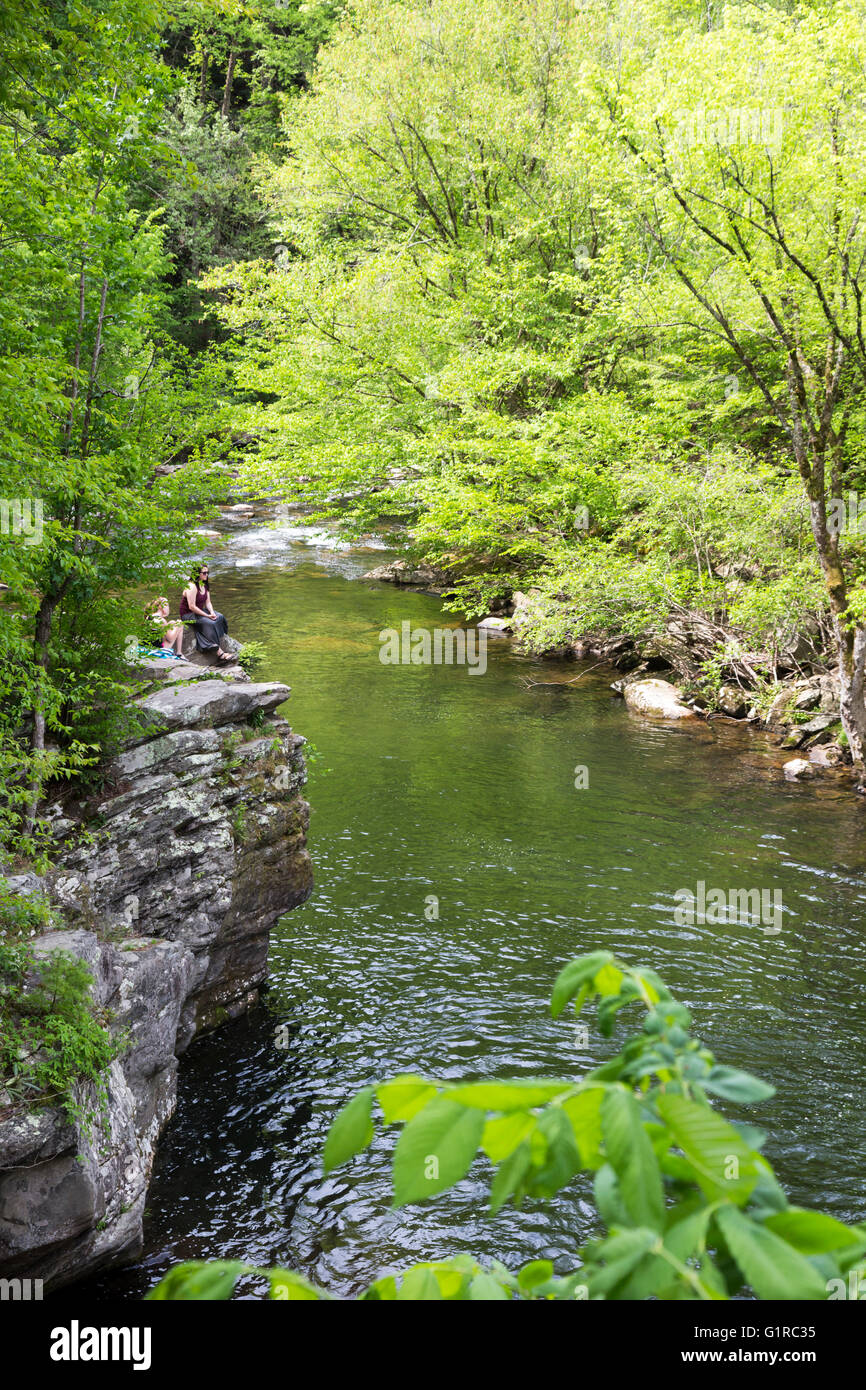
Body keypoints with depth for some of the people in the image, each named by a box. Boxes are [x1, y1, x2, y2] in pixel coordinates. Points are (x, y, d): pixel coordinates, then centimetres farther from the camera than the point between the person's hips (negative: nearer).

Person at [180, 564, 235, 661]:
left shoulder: (204, 586, 9)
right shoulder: (192, 587, -21)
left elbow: (208, 602, 10)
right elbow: (192, 607, -25)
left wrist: (212, 612, -11)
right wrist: (207, 615, -21)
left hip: (199, 612, 9)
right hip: (188, 615, -9)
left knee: (220, 617, -11)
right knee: (210, 623, -27)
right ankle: (220, 653, -28)